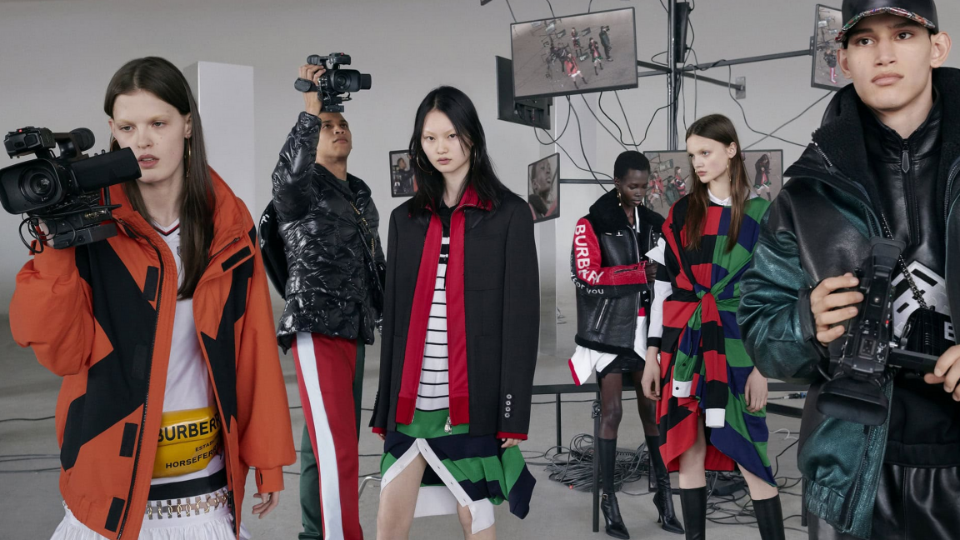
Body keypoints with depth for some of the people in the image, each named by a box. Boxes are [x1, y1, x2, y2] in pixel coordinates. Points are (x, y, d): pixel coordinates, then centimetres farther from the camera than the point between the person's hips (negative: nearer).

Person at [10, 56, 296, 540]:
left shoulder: (228, 224, -1)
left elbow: (254, 347, 0)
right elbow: (64, 352, -9)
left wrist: (267, 458, 1)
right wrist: (55, 249, -20)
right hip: (114, 475, -1)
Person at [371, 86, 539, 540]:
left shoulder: (508, 214, 0)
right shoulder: (406, 218, 11)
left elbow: (522, 315, -4)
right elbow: (394, 315, 11)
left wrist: (515, 411, -8)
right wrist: (384, 407, 10)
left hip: (474, 397, -3)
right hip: (412, 396, 4)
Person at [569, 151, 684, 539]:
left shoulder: (653, 223, 10)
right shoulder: (592, 224, -6)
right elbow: (587, 277, -17)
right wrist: (641, 272, -18)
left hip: (644, 326, 5)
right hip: (608, 330, -4)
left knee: (653, 409, 6)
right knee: (612, 412, -1)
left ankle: (664, 493, 15)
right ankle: (609, 499, 9)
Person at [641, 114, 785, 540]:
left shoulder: (760, 213, 0)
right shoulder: (680, 213, 8)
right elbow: (662, 286, 8)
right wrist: (653, 354, 5)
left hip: (734, 345, -3)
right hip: (682, 344, 3)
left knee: (749, 458, -1)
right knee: (688, 451, 7)